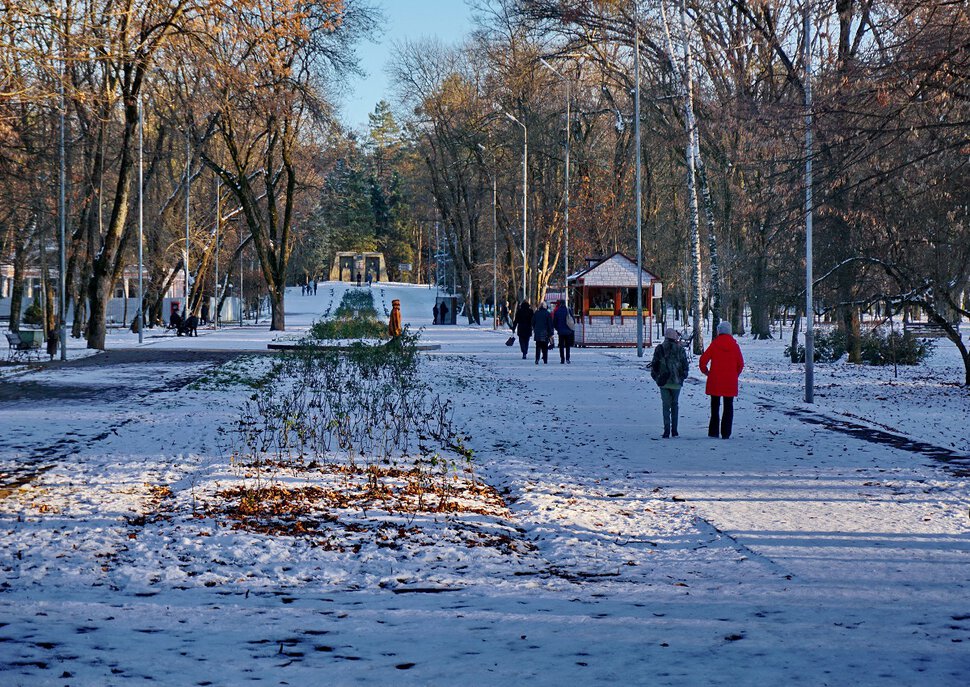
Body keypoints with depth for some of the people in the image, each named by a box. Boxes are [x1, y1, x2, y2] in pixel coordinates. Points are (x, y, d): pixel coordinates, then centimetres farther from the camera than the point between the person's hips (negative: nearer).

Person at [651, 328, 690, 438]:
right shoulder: (680, 349, -3)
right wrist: (682, 377, 15)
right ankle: (674, 430, 11)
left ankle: (667, 430, -8)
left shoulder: (659, 349, -1)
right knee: (675, 405, 12)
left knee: (666, 405, 3)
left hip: (663, 382, 0)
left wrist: (656, 377, 15)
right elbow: (685, 366, 0)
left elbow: (654, 365, 2)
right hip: (676, 382, 0)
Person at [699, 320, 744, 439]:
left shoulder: (714, 344, -6)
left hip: (715, 381, -1)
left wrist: (705, 371, 10)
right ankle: (726, 433, 2)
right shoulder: (734, 345, -1)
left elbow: (703, 360, -9)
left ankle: (713, 432, 7)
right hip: (730, 382, 1)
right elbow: (741, 364, 2)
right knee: (728, 407, 7)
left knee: (715, 406, 10)